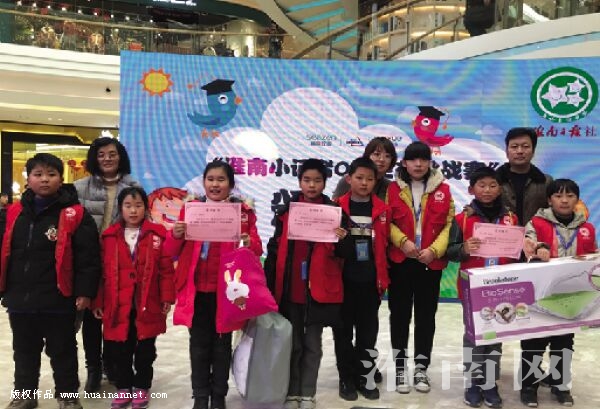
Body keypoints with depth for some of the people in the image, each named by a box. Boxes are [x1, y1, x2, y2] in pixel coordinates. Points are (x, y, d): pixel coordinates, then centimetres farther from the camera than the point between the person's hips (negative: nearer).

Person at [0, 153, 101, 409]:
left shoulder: (75, 214, -10)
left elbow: (88, 256, -11)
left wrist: (85, 291, -14)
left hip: (58, 299, -5)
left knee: (62, 351, 11)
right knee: (24, 351, 21)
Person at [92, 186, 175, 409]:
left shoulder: (157, 234, -3)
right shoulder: (109, 236, 3)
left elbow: (166, 269, -4)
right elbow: (102, 272, 4)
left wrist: (167, 298, -7)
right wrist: (98, 301, 4)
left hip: (148, 305, -1)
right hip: (118, 305, 2)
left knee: (145, 350, 12)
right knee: (120, 350, 12)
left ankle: (141, 388, 29)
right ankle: (124, 388, 29)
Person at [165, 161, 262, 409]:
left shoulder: (243, 211, 2)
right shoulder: (190, 209, 5)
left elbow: (257, 249, -1)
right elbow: (174, 252, 5)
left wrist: (249, 243, -23)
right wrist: (175, 235, -16)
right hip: (197, 289, 1)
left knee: (222, 343, 10)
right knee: (199, 343, 10)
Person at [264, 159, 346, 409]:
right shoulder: (287, 211, 2)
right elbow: (275, 249, 5)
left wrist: (341, 241, -20)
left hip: (318, 289, -1)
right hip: (289, 289, 1)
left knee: (312, 344, 9)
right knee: (292, 343, 12)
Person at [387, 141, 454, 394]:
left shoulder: (442, 189, 3)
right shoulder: (394, 189, 2)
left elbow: (449, 224, 0)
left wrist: (434, 250, -12)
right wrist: (402, 241, -16)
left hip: (431, 262, 1)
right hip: (400, 261, 0)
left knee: (426, 314, 9)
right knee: (400, 313, 7)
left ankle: (421, 368, 22)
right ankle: (400, 368, 19)